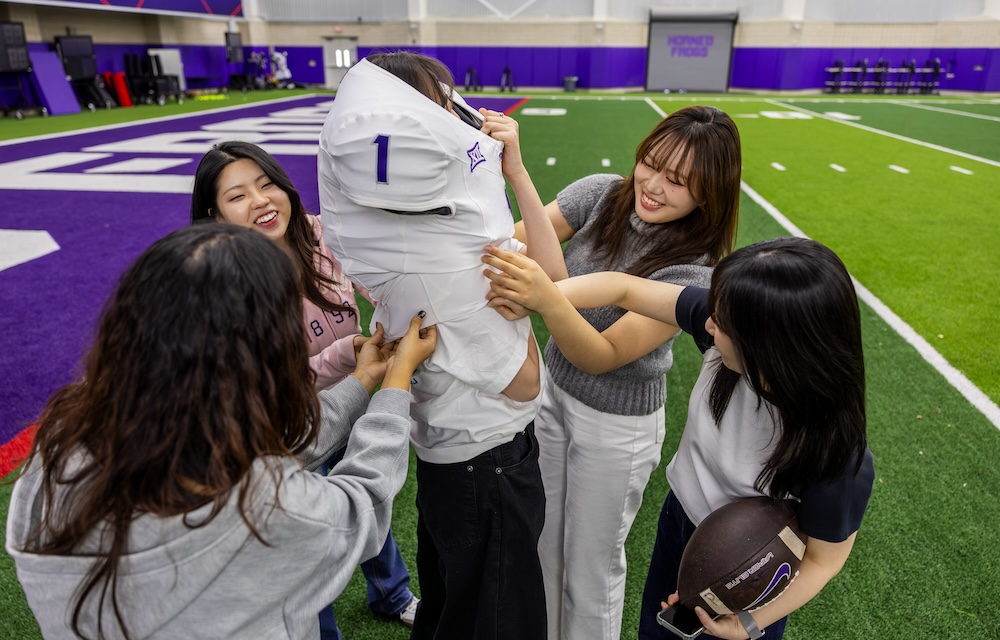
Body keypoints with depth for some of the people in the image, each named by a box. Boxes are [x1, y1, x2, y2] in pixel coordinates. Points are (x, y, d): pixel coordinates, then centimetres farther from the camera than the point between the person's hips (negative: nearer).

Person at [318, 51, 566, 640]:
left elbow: (553, 279, -3)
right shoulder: (444, 257, -32)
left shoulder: (418, 218, -6)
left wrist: (515, 173, -11)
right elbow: (524, 383, -20)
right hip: (489, 457, -8)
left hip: (445, 446, 8)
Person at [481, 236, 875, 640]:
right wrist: (545, 296, -32)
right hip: (679, 520, 5)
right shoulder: (731, 321, -27)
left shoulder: (836, 459, -36)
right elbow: (627, 288, -20)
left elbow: (824, 559, -18)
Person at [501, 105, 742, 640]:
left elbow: (603, 357, -30)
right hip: (553, 391, 5)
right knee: (540, 543, 23)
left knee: (592, 565, 16)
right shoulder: (603, 194, -11)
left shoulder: (695, 270, -25)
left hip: (616, 425, -5)